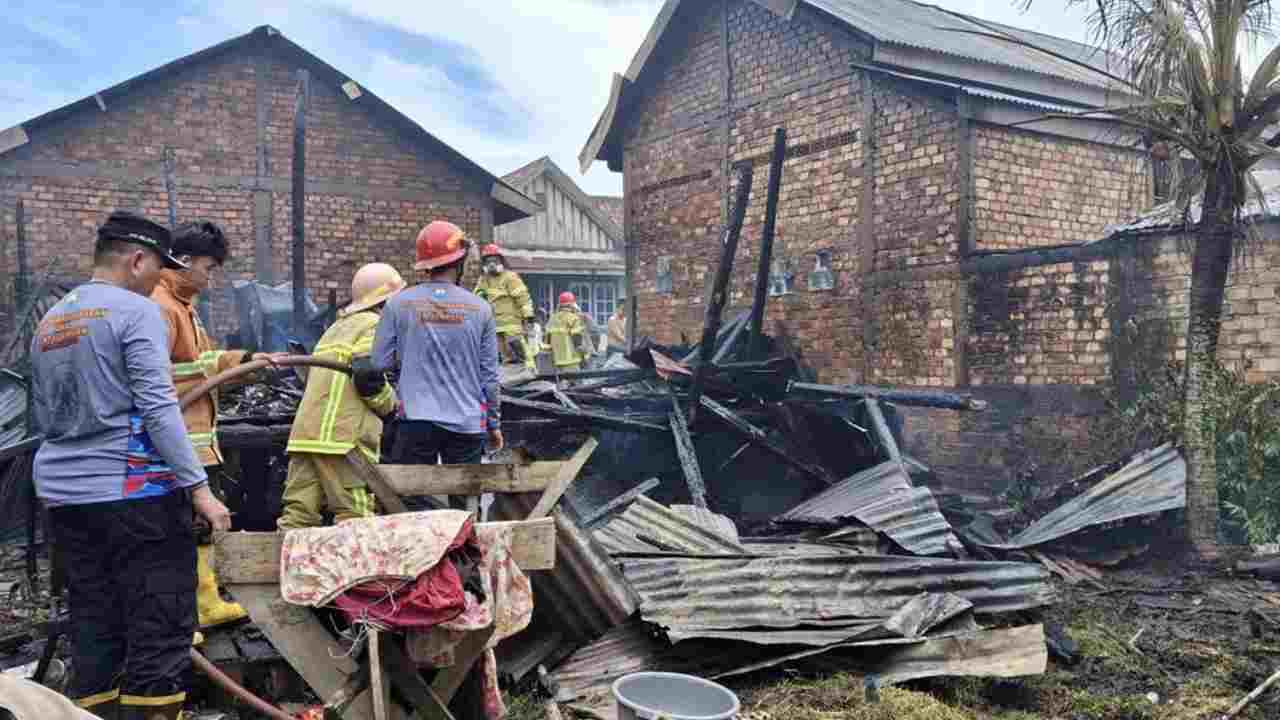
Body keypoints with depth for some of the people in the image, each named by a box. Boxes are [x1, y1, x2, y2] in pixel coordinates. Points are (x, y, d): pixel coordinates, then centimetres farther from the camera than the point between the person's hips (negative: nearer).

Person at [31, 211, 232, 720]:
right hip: (134, 492, -8)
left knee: (93, 626, 15)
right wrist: (199, 488, -17)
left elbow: (45, 418, 22)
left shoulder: (47, 322, 16)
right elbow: (157, 409, -17)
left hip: (62, 493, 8)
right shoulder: (137, 311, -9)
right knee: (161, 628, -2)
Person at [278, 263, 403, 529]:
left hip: (305, 433, 9)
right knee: (355, 517, -7)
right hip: (343, 437, -9)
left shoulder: (335, 328, 28)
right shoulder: (373, 326, -1)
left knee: (298, 513, 5)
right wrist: (391, 404, 3)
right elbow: (368, 377, -14)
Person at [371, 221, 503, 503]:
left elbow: (379, 363, 0)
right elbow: (489, 374, 3)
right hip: (467, 424, 1)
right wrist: (494, 424, 14)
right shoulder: (480, 309, 0)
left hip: (416, 421, 0)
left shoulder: (399, 304, -3)